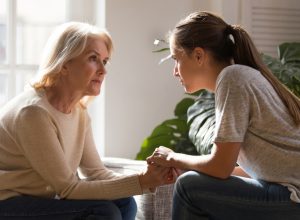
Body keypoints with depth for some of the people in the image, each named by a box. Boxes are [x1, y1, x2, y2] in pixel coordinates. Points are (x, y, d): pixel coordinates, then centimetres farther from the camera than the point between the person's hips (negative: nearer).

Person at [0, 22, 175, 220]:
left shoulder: (79, 112, 5)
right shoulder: (34, 111, -23)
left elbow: (96, 173, 2)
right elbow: (68, 188, -21)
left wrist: (146, 179, -15)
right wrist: (141, 182, -22)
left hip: (40, 200, 9)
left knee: (123, 203, -6)